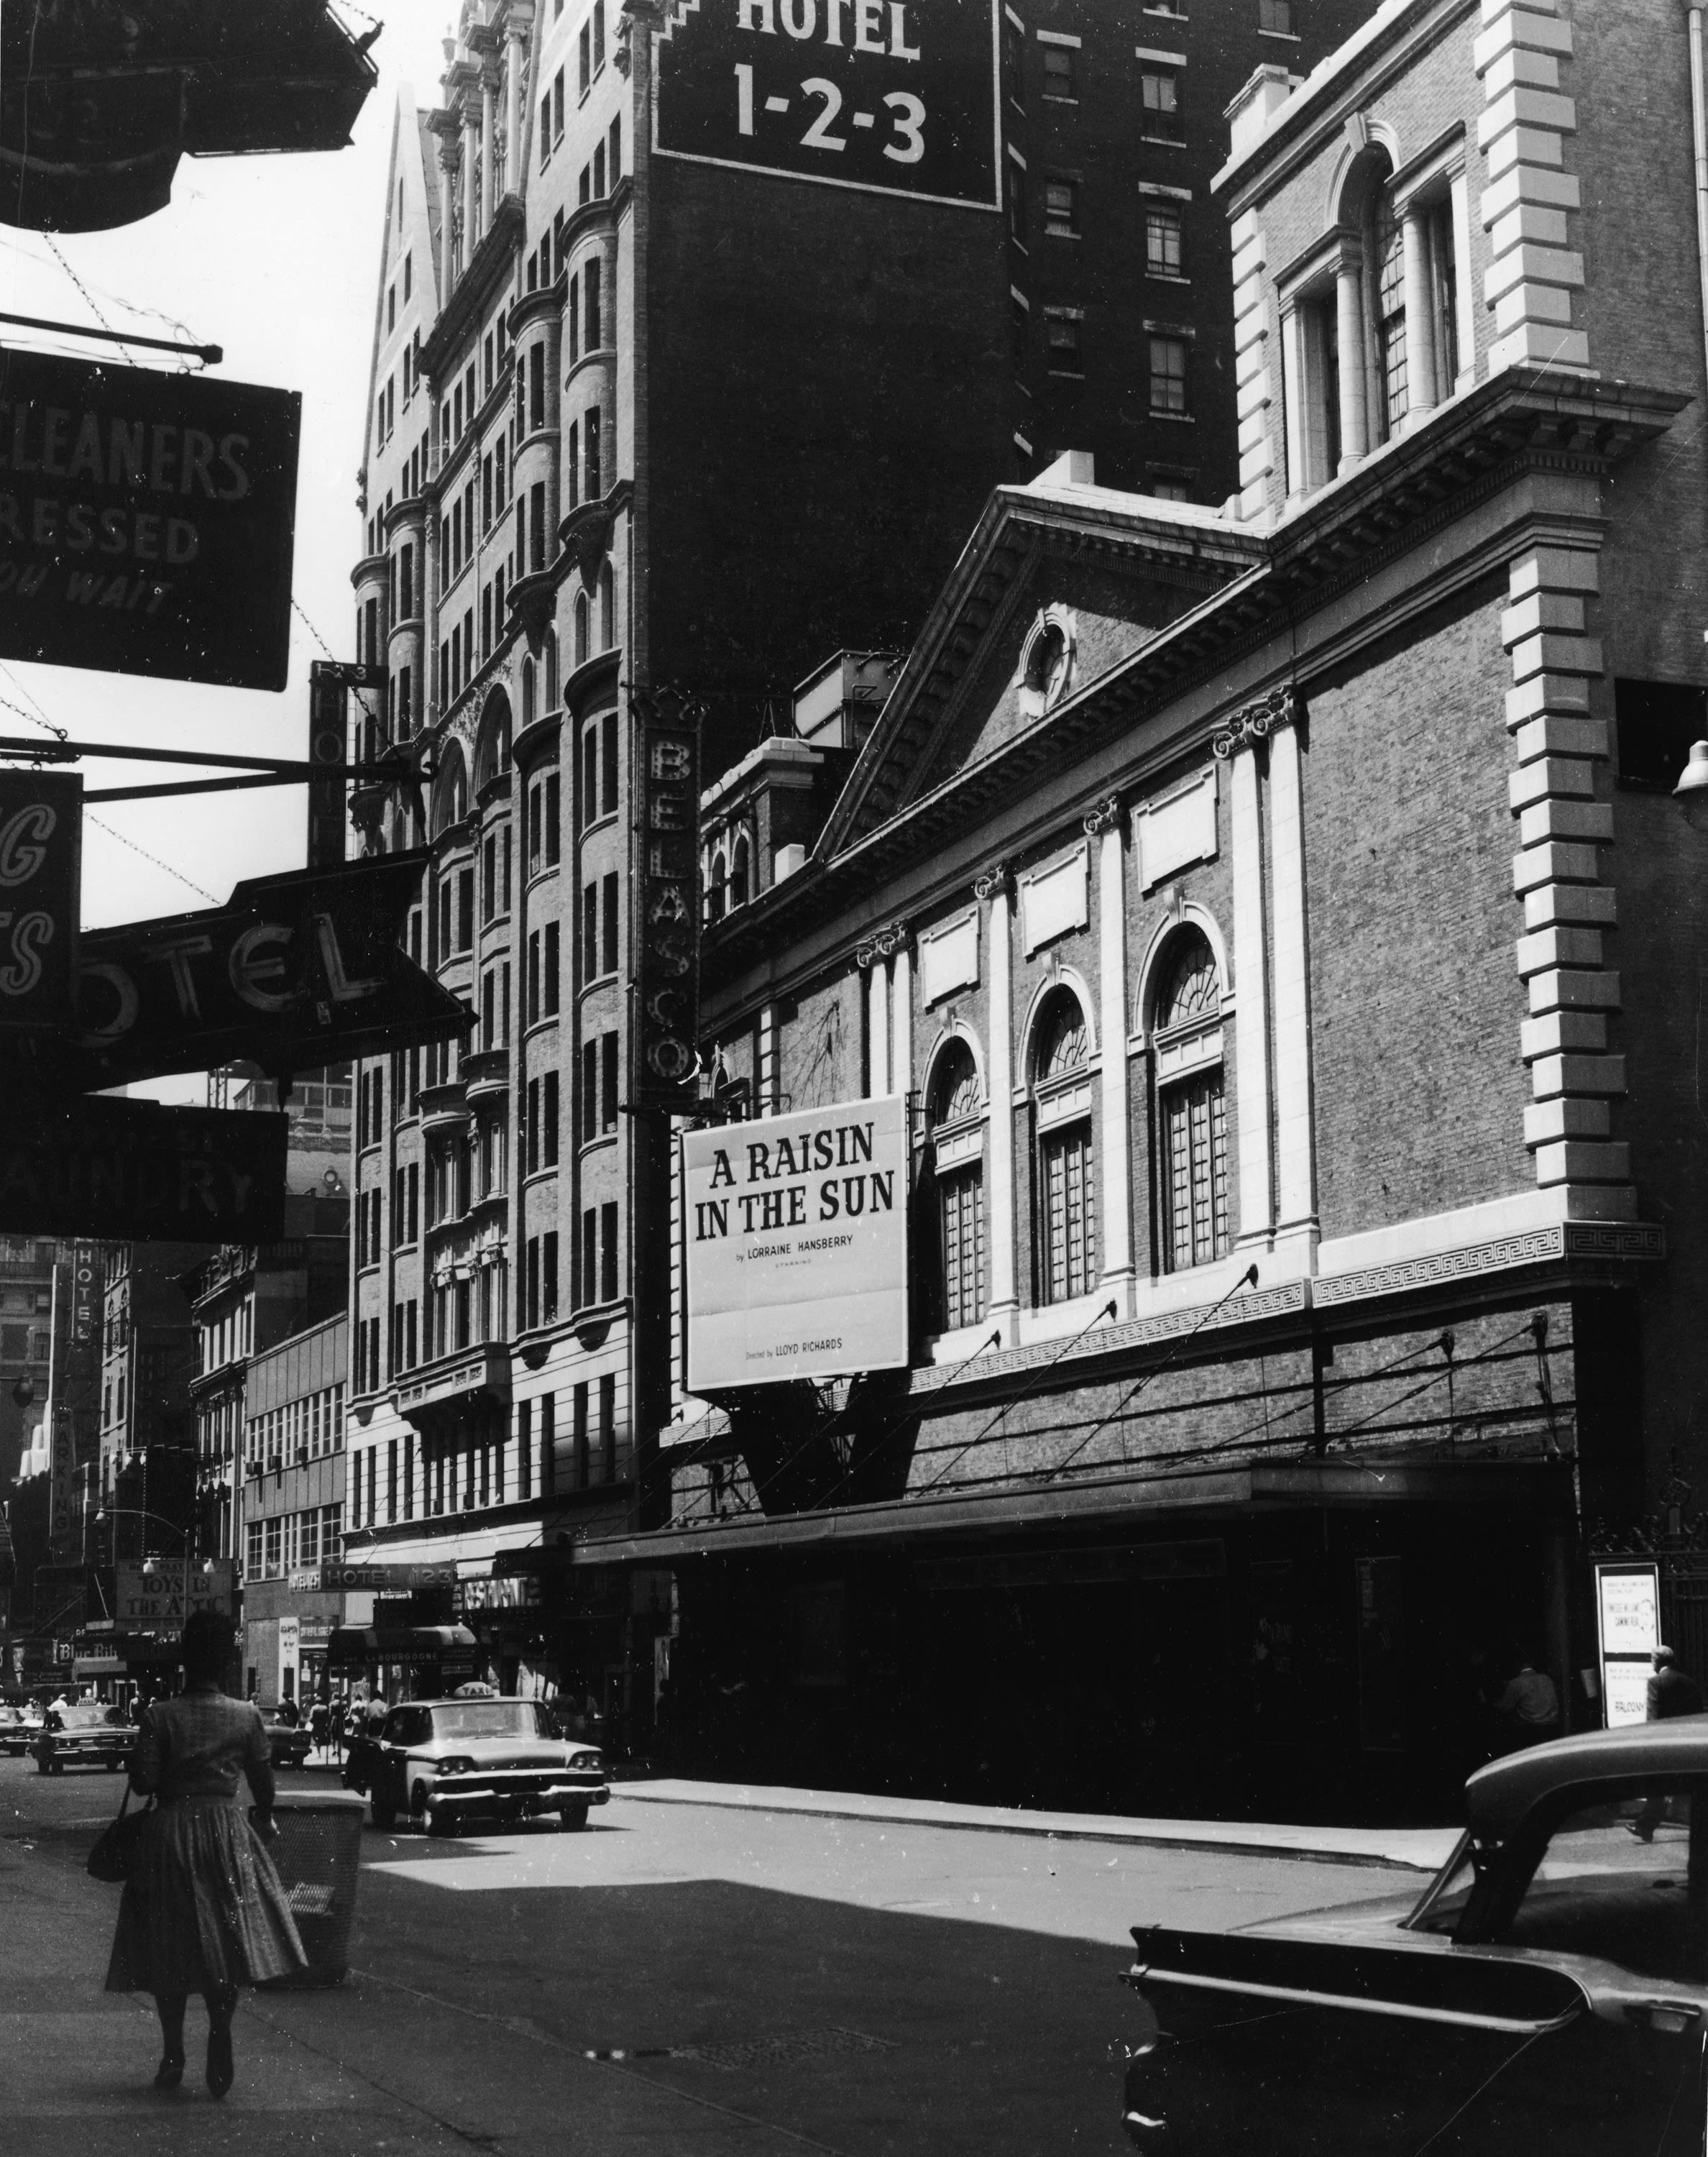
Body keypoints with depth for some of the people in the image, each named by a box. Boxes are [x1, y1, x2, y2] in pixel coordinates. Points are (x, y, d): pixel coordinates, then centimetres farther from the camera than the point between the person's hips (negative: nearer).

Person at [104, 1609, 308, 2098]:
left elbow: (142, 1782, -9)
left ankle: (173, 2058, 12)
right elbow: (263, 1779, 4)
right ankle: (220, 2034, -15)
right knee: (227, 1942, 6)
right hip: (227, 1831, 1)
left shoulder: (160, 1716, -9)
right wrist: (265, 1820, 23)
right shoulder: (247, 1716, -4)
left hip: (170, 1830, -1)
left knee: (170, 1949, 9)